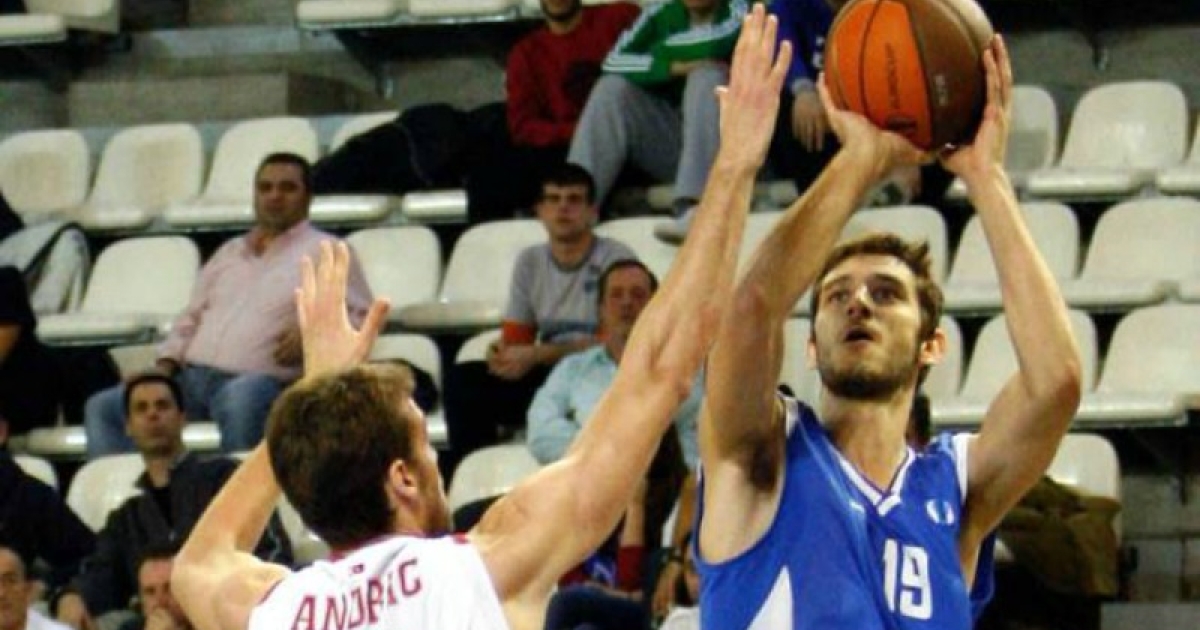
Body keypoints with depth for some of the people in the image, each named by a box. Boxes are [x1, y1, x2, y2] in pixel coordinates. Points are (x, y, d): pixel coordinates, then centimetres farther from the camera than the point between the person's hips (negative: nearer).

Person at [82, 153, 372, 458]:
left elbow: (360, 318, 5)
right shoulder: (230, 253, 29)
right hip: (192, 377, 6)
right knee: (103, 407, -11)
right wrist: (166, 365, 10)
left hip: (259, 379, -6)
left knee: (241, 397, -43)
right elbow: (191, 319, 29)